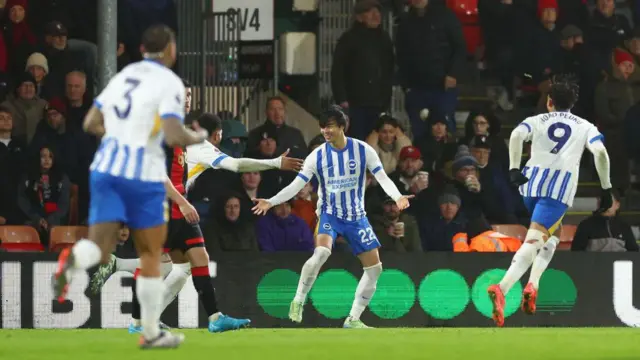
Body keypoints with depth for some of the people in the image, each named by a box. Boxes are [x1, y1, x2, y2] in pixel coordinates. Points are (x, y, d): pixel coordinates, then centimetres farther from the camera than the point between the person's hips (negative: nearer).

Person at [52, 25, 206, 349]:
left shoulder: (124, 76, 15)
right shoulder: (169, 83, -6)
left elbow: (90, 124, 18)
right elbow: (174, 137, -17)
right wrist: (197, 138, 4)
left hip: (106, 168, 5)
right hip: (143, 175, -5)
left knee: (99, 252, -3)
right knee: (151, 255, 12)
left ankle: (72, 259, -39)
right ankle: (151, 333, 19)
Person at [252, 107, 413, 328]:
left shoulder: (363, 151, -9)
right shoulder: (317, 156, -9)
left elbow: (383, 178, -10)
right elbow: (296, 185, -7)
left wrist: (397, 197, -29)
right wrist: (271, 202, -19)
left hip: (356, 217, 3)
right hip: (329, 215, -3)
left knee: (374, 268, -1)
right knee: (321, 252, -32)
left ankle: (353, 319, 10)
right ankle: (298, 301, -18)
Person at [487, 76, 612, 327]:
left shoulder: (537, 121, 20)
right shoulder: (585, 127, 19)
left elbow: (517, 135, -3)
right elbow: (600, 152, 0)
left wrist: (514, 169, -10)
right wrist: (606, 188, 4)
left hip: (532, 182, 3)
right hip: (561, 188, -3)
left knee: (552, 233, 27)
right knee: (534, 240, -8)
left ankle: (532, 285, 13)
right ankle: (502, 289, -28)